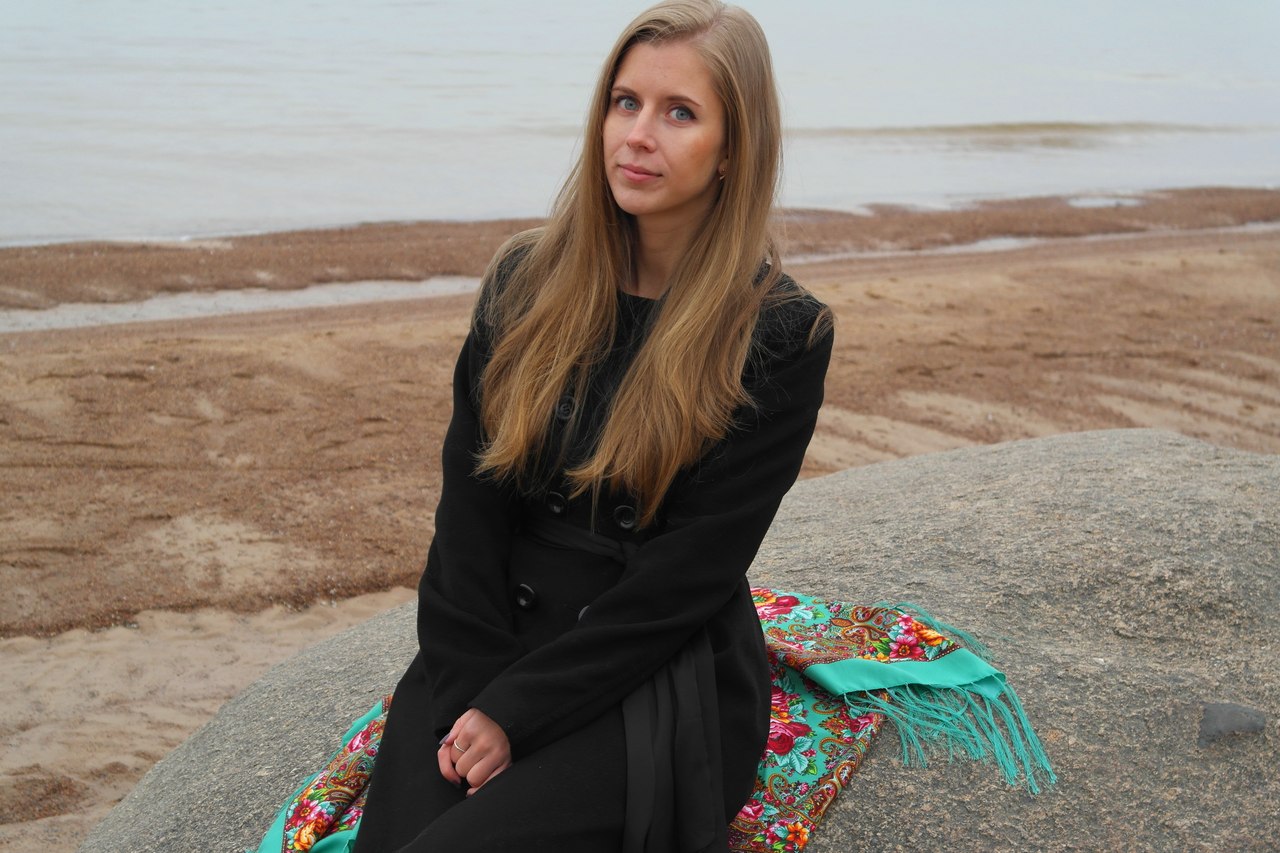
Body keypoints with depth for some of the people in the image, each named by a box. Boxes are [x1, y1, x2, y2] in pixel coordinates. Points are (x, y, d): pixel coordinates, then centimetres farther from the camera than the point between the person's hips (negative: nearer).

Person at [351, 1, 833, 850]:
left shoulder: (781, 333, -8)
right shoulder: (526, 280, 5)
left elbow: (689, 571, -12)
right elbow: (469, 506, 2)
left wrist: (518, 713, -14)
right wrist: (475, 691, -9)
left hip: (660, 685, -3)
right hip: (494, 652, 4)